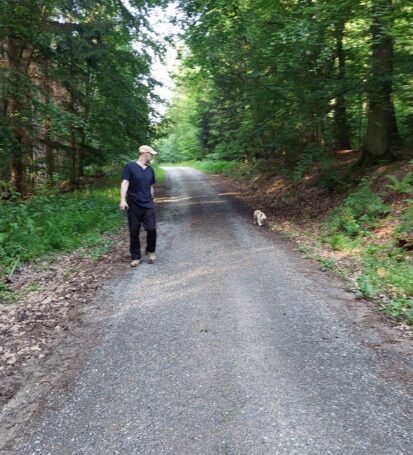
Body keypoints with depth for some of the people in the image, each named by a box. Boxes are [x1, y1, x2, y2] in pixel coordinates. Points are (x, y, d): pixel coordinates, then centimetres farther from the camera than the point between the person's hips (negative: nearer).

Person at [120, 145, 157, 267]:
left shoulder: (150, 170, 12)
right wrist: (123, 200, -24)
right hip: (134, 205, -3)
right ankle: (135, 257, 15)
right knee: (134, 232, 3)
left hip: (148, 205, 4)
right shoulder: (130, 167, -4)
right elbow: (125, 183, -13)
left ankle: (150, 251, 18)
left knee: (152, 229, -7)